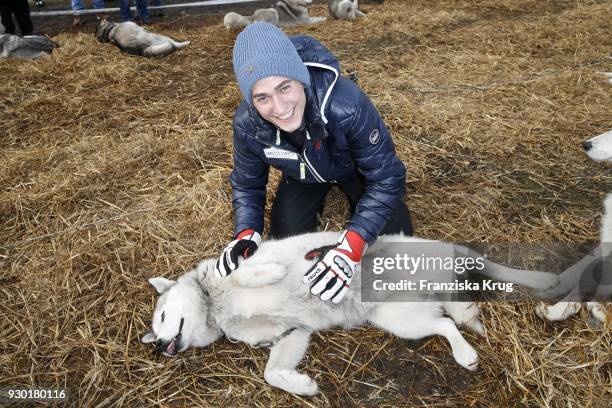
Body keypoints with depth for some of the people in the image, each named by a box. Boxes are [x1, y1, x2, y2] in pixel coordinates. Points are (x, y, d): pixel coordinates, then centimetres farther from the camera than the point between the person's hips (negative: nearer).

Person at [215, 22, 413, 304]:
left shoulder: (347, 103, -43)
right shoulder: (247, 124, -31)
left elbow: (386, 177, -33)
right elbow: (246, 184, -11)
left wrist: (350, 246, -44)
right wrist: (246, 233, -29)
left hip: (356, 168, -2)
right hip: (303, 173, 2)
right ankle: (316, 199, 23)